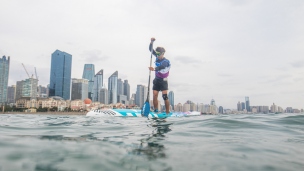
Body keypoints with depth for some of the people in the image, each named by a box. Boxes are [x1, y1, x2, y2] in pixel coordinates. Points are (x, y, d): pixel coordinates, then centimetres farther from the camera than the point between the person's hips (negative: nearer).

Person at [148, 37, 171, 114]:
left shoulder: (166, 61, -16)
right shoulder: (157, 57, 4)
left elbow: (161, 67, -36)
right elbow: (151, 50, 4)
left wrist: (154, 69, -54)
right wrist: (151, 42, -12)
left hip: (163, 81, -5)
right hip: (156, 80, 5)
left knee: (165, 96, -12)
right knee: (154, 95, -2)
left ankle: (167, 111, -5)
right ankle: (156, 110, 4)